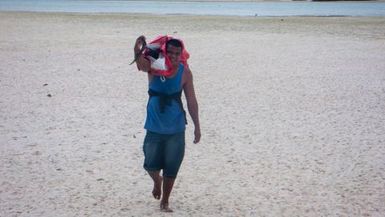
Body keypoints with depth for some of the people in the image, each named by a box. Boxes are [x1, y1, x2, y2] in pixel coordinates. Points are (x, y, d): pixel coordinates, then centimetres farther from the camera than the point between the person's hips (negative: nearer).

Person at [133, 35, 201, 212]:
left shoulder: (184, 72, -7)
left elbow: (191, 101, -1)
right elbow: (141, 65, -33)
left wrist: (197, 126, 0)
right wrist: (138, 52, -55)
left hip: (176, 129, 0)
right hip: (154, 127, 0)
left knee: (171, 169, 5)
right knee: (151, 165, 4)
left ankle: (165, 202, 26)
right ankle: (157, 182, 40)